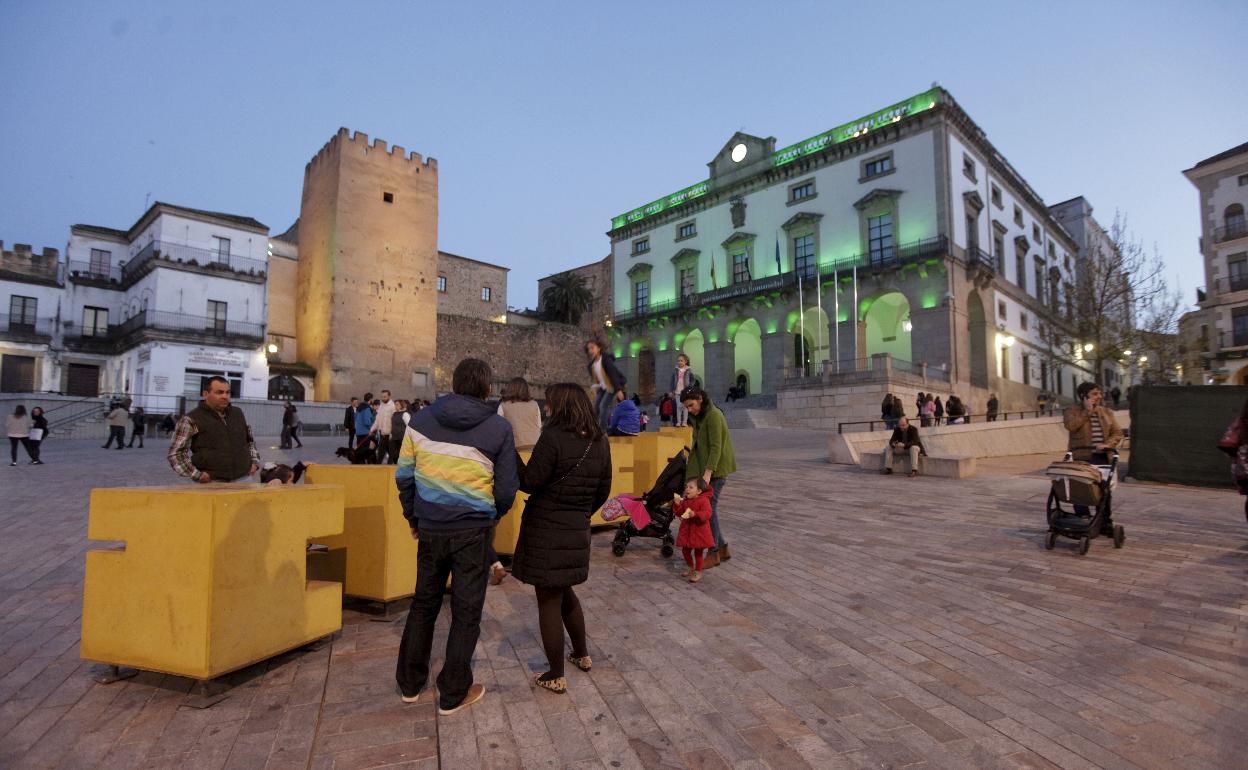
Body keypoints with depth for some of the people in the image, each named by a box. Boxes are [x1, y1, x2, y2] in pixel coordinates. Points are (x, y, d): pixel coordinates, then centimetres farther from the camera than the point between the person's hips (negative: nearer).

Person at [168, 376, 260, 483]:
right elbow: (175, 454, -3)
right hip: (211, 484, -4)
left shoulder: (238, 413, 14)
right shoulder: (192, 420, -2)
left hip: (243, 479, 4)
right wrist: (196, 475, -12)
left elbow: (250, 441, 26)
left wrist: (255, 461, 11)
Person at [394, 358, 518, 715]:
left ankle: (410, 683, 36)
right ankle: (453, 694, 24)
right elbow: (506, 489, -7)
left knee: (424, 604, 22)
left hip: (430, 529, 3)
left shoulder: (420, 420, -3)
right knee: (466, 612, 12)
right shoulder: (499, 428, -10)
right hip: (473, 532, -3)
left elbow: (404, 476, 1)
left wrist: (413, 518, 15)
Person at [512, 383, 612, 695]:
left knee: (548, 601, 7)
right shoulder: (599, 442, 2)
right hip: (578, 532, 7)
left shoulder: (553, 438, -19)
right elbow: (603, 491, 9)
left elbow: (529, 482, -18)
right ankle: (582, 655, 38)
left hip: (546, 531, -7)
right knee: (564, 592, 27)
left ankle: (556, 677, 20)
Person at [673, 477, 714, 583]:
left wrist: (694, 514, -38)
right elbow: (679, 513, 5)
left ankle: (698, 572, 19)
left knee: (698, 551, 5)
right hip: (686, 530, 6)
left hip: (699, 531, -6)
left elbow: (707, 514, -26)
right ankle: (690, 567, 36)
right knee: (685, 550, 12)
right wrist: (677, 504, -14)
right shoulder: (685, 500, 3)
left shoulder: (704, 500, -15)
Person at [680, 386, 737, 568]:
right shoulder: (698, 417, 12)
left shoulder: (713, 415, -16)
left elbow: (716, 447, -23)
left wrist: (708, 473, -31)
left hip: (716, 469, -9)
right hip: (703, 468, 9)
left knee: (709, 508, -5)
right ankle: (723, 548, 20)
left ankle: (714, 553, 7)